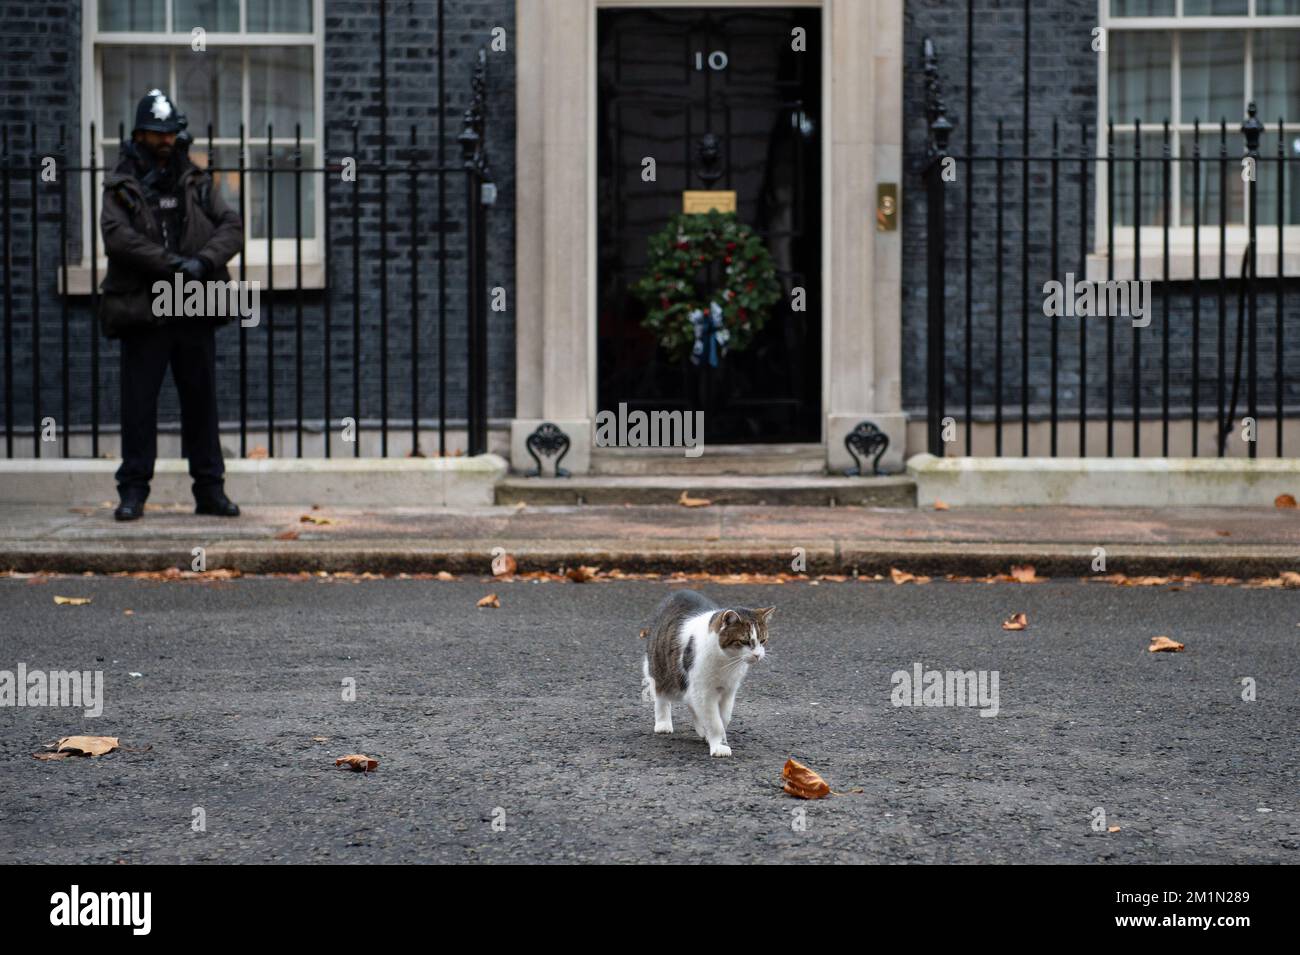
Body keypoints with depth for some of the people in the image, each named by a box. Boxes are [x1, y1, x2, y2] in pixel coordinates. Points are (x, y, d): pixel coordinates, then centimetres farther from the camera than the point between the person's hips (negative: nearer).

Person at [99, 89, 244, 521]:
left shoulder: (197, 183, 12)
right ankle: (133, 491, 6)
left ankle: (210, 489, 13)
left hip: (196, 311, 3)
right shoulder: (122, 187, 3)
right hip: (143, 312, -3)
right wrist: (172, 264, -20)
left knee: (201, 401, 7)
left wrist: (204, 261, -17)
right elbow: (117, 236, -13)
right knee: (138, 404, 0)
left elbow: (231, 226, 2)